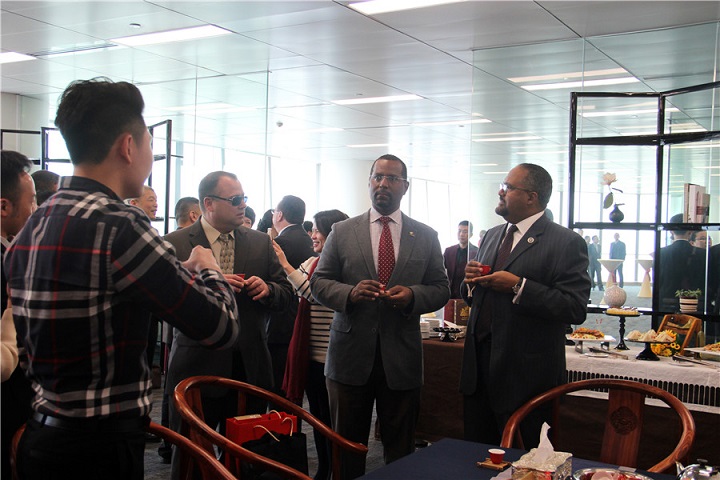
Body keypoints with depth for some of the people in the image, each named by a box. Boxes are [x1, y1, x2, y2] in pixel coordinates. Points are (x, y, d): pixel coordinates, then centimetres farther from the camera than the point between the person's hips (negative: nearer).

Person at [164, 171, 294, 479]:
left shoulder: (261, 243, 8)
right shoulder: (175, 244, -4)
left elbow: (287, 294, 10)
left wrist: (267, 289, -11)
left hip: (251, 369, 3)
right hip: (198, 367, -3)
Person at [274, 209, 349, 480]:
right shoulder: (312, 263, 11)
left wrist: (287, 266, -24)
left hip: (331, 356, -8)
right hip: (310, 354, 8)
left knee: (331, 419, 3)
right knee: (317, 416, 17)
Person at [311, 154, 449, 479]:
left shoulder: (426, 236, 6)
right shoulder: (342, 233, 5)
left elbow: (441, 289, 6)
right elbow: (318, 282, 4)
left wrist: (412, 295, -15)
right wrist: (350, 292, -16)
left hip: (402, 358, 0)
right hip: (350, 355, 0)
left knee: (401, 451, 11)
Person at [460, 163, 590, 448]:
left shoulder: (566, 242, -9)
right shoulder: (492, 235, 15)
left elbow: (576, 309, -18)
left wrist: (518, 286, -22)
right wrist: (471, 280, -2)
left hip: (526, 373, -6)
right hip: (479, 364, 7)